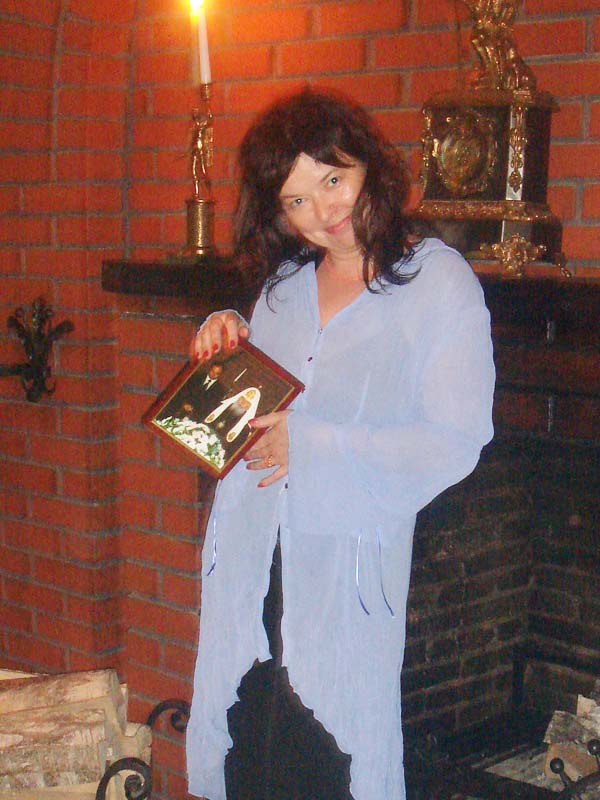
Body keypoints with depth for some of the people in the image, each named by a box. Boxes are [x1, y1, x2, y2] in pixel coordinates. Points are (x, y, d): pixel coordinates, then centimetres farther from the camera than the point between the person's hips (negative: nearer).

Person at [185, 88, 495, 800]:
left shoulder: (439, 281, -8)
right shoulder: (284, 282, 10)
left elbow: (456, 442, -13)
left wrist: (310, 445, -16)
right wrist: (231, 340, 3)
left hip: (347, 563, -5)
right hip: (249, 549, 5)